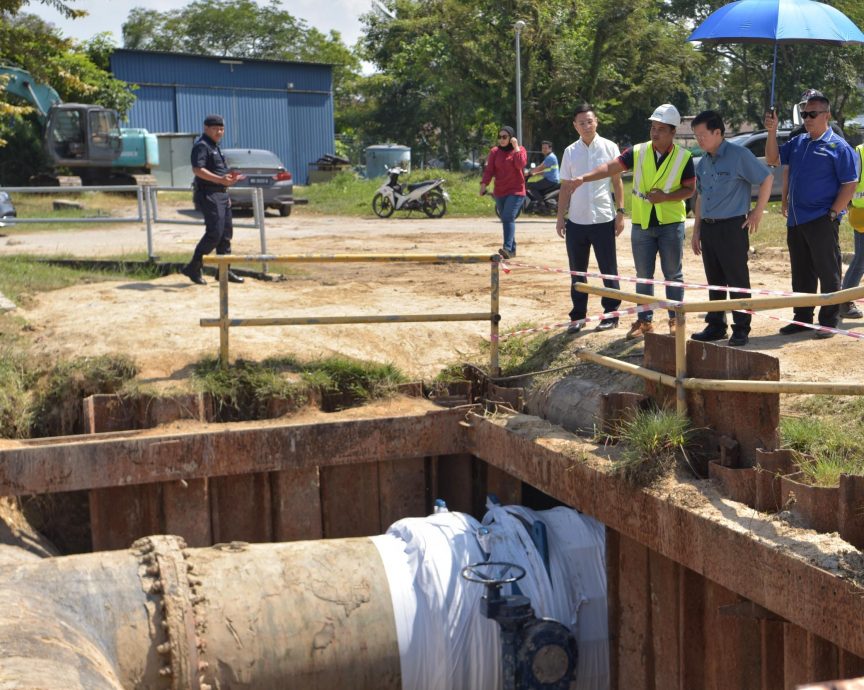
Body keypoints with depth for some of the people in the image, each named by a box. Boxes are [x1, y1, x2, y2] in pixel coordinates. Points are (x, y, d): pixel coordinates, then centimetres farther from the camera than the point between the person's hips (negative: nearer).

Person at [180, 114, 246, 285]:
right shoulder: (201, 145, -10)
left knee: (226, 233, 10)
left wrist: (229, 178, 14)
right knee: (214, 233, -14)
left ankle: (225, 271, 16)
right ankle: (193, 268, -6)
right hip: (208, 194, -10)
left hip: (221, 194, 10)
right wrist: (220, 179, -29)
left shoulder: (215, 146, 21)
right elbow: (197, 169, -24)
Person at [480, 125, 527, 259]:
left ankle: (507, 248, -30)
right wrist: (484, 184, -13)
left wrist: (516, 147, -16)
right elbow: (489, 170, 1)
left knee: (508, 218, -21)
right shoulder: (494, 152, 8)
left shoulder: (519, 150, 1)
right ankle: (512, 249, 18)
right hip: (499, 192, 5)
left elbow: (521, 164, -18)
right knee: (506, 220, 9)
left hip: (516, 191, -5)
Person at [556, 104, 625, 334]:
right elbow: (566, 187, 10)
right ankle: (577, 316, 18)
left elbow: (617, 182, 3)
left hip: (604, 219, -3)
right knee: (577, 272, 9)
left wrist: (620, 212, -4)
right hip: (576, 220, 3)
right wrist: (560, 217, 5)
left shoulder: (609, 148, 0)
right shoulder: (570, 152, 6)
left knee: (608, 270, 5)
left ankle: (611, 314, 14)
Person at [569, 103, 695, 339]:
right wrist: (585, 177, -24)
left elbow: (689, 189, -2)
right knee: (643, 275, 8)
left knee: (673, 274, 6)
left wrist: (666, 197, -18)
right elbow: (610, 167, -10)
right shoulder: (638, 152, -2)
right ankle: (644, 320, 17)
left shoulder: (684, 158, -5)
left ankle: (676, 319, 17)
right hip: (642, 224, 2)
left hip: (671, 224, -2)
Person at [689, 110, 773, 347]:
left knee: (737, 281, -1)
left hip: (732, 227, -7)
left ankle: (741, 330, 5)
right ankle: (715, 326, 21)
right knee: (714, 282, 13)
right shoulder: (703, 163, 12)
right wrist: (696, 231, 18)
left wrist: (758, 211, -7)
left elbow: (767, 178, -8)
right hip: (708, 228, 7)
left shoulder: (739, 155, -10)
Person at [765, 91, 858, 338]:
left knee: (828, 274, 0)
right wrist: (772, 131, 0)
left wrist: (833, 213, -16)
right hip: (795, 221, 6)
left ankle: (829, 321, 6)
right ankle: (802, 318, 22)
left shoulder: (838, 146, -6)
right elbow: (773, 159, 11)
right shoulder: (798, 143, 13)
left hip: (821, 222, -6)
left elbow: (849, 185, -9)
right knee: (801, 274, 13)